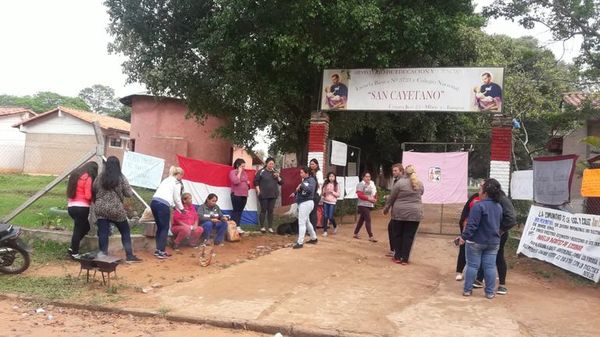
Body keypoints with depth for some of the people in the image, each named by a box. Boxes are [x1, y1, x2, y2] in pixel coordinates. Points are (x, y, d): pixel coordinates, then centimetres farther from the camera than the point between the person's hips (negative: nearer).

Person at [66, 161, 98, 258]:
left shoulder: (74, 175, 15)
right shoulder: (88, 178, -11)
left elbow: (70, 192, 15)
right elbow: (88, 196, -14)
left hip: (71, 206, 8)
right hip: (82, 207, -8)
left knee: (85, 227, 19)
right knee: (79, 229, 1)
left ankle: (72, 248, 15)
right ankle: (74, 253, 7)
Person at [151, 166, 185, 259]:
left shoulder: (166, 180, 27)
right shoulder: (177, 183, 5)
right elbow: (177, 198, 7)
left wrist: (174, 206, 36)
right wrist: (181, 209, 23)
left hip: (154, 202, 7)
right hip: (163, 205, -7)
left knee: (159, 227, 16)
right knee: (165, 228, 2)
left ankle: (158, 250, 19)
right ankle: (161, 252, 0)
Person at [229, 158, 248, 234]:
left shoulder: (244, 172, 16)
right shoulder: (233, 172, -5)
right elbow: (236, 181, -21)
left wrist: (248, 183, 6)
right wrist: (239, 172, -13)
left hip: (244, 195, 7)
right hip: (236, 194, -6)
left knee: (240, 211, 6)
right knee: (236, 211, -6)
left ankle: (238, 226, 8)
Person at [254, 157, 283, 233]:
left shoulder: (275, 172, 12)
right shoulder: (261, 171, -3)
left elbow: (281, 182, 12)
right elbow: (256, 181, -4)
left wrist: (278, 177, -5)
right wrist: (258, 190, -12)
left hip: (273, 195, 4)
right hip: (263, 195, -4)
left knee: (270, 211, 7)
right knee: (263, 210, 1)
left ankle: (270, 227, 11)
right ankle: (262, 226, 8)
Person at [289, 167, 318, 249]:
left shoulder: (311, 180, -12)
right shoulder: (304, 180, 13)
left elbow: (310, 189, -29)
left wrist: (301, 185, -27)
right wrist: (295, 193, 8)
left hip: (306, 203, -10)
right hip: (302, 203, 10)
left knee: (302, 223, -8)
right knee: (307, 221, 21)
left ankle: (300, 242, -4)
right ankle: (314, 238, 35)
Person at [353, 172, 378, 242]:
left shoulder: (372, 184, 11)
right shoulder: (360, 184, -9)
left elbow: (375, 193, 18)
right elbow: (360, 195, -17)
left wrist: (375, 199, -3)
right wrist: (369, 198, -22)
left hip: (370, 205, 7)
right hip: (363, 205, -7)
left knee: (361, 219, 14)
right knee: (368, 220, -11)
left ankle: (355, 234, 26)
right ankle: (371, 236, -9)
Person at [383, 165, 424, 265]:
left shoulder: (400, 182, -7)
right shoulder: (420, 184, 4)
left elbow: (391, 198, -1)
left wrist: (386, 208, 13)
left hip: (399, 212, -2)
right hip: (415, 213, 2)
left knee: (397, 235, 10)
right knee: (409, 236, 5)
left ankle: (397, 257, 15)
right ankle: (405, 259, 7)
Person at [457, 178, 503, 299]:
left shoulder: (479, 205, -19)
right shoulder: (499, 207, 6)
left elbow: (472, 225, -21)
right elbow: (498, 224, 16)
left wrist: (464, 237, -16)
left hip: (476, 241, -6)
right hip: (493, 242, 6)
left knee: (472, 265, 4)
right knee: (490, 266, 8)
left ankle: (467, 290, 11)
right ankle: (490, 292, 12)